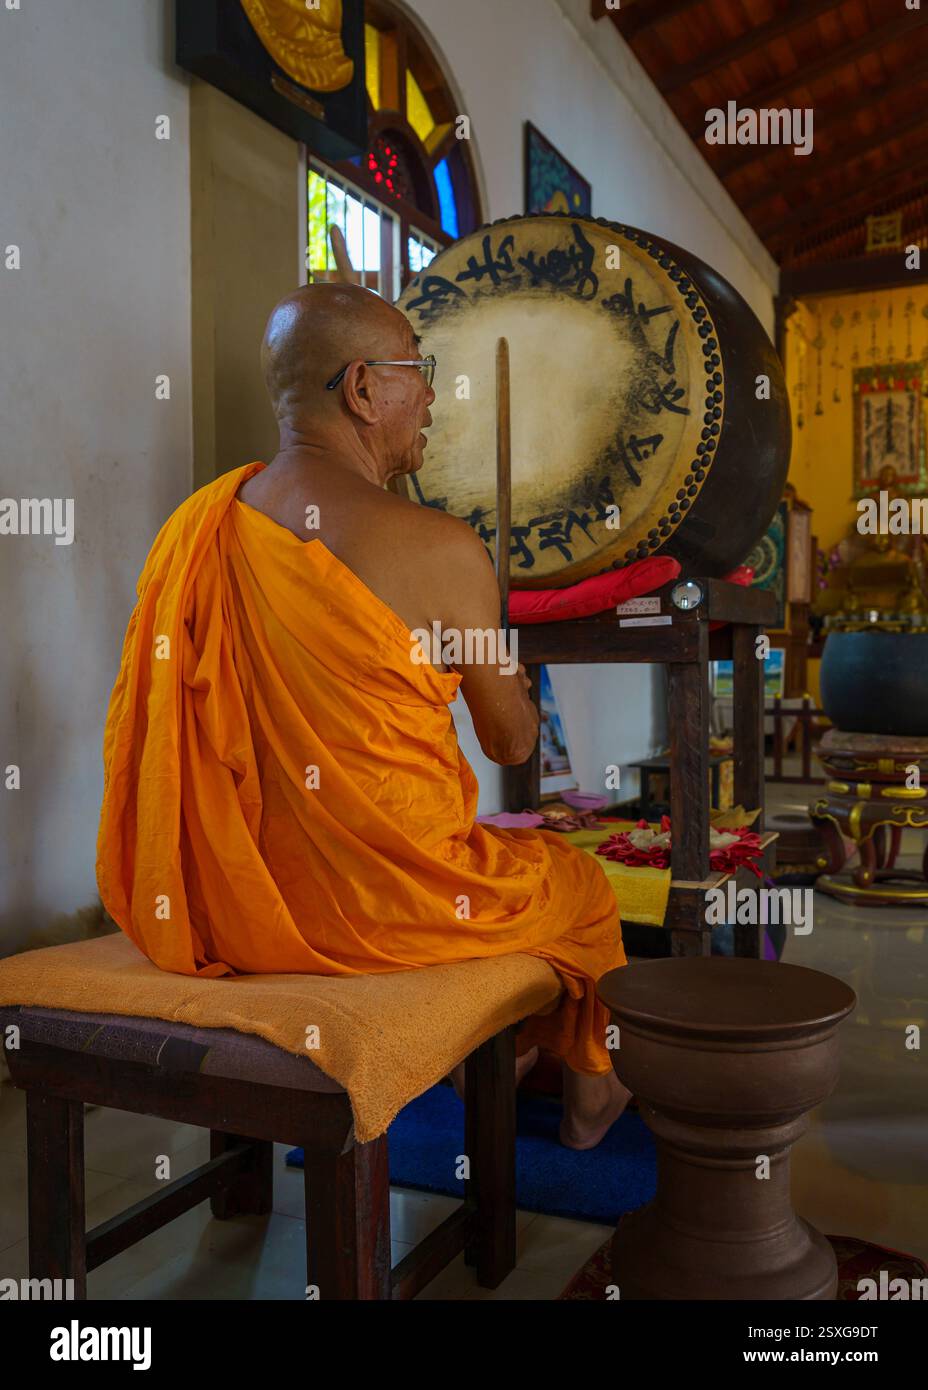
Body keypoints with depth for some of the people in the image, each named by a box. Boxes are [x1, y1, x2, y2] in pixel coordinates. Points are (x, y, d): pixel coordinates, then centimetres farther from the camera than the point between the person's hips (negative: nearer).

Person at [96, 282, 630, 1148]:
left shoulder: (196, 523, 0)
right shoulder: (441, 549, -18)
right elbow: (512, 744, -5)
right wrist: (518, 695, 20)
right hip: (382, 907, -6)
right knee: (578, 883, 23)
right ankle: (590, 1092, 46)